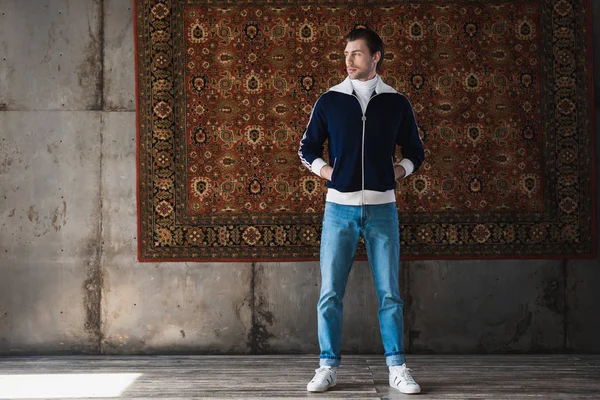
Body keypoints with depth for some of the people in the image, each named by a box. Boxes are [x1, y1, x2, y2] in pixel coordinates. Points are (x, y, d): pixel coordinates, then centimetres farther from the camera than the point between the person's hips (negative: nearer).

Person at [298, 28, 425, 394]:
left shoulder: (396, 103, 6)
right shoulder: (330, 101, 5)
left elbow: (415, 153, 14)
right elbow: (308, 149, 12)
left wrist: (396, 173, -1)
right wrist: (330, 174, -1)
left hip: (382, 208, 0)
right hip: (340, 208, 0)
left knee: (389, 293, 2)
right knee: (331, 293, 0)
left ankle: (397, 368, 10)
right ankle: (329, 367, 9)